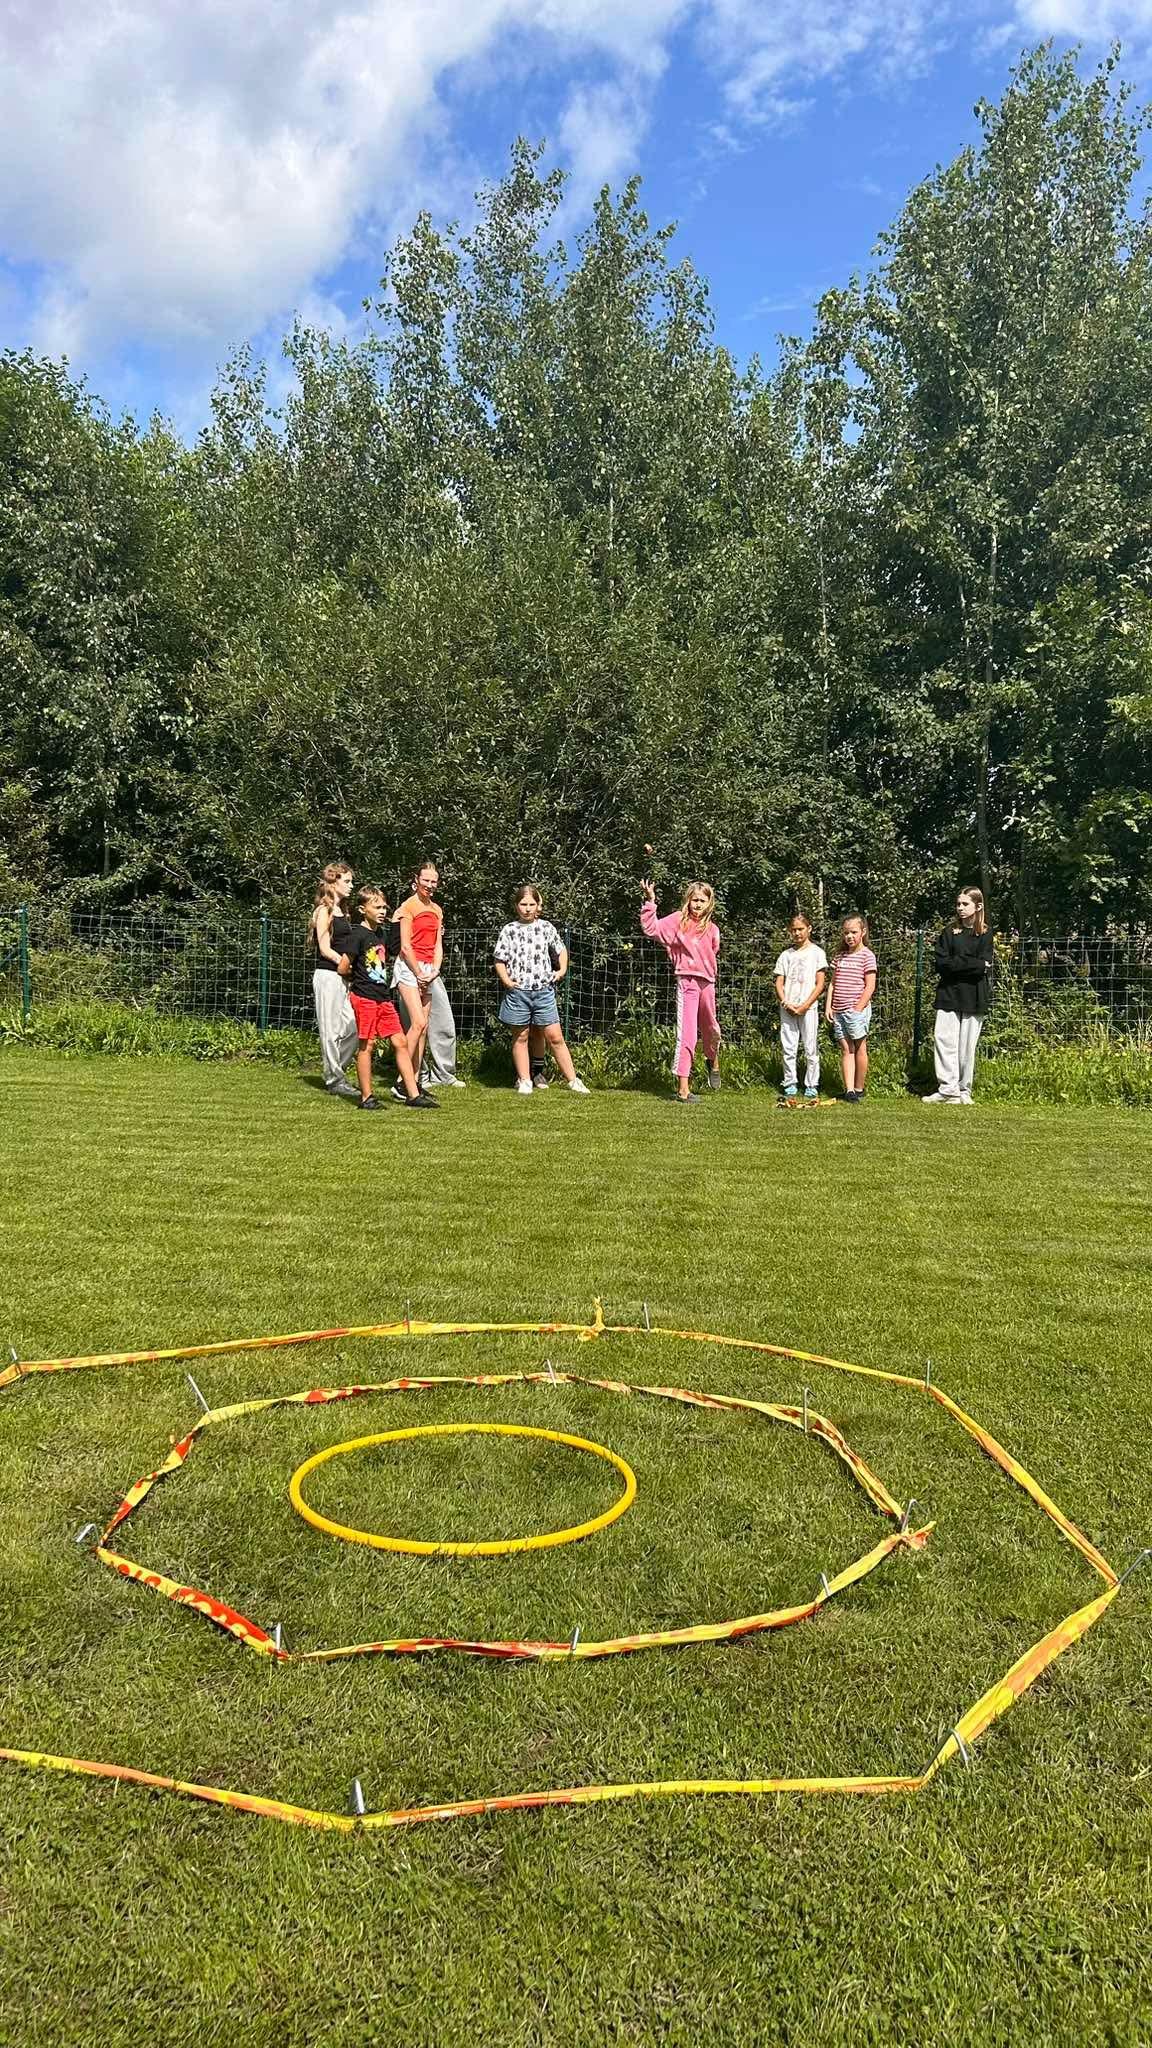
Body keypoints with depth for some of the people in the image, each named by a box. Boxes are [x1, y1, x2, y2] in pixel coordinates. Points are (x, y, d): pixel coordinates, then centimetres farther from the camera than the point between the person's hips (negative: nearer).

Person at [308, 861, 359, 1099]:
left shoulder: (342, 911, 18)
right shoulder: (324, 911, -7)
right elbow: (326, 949, -12)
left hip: (343, 976, 8)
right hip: (328, 975, -8)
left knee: (354, 1027, 6)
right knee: (331, 1031, -2)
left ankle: (334, 1072, 18)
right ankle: (334, 1080, 4)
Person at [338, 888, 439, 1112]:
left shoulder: (380, 933, 13)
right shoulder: (357, 935, -11)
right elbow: (343, 968, -12)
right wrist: (358, 977, 5)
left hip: (383, 997, 8)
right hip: (364, 998, -8)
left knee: (400, 1042, 4)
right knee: (366, 1045, -1)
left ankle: (413, 1094, 6)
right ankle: (366, 1097, 8)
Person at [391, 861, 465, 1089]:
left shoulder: (437, 910, 16)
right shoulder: (408, 906, -5)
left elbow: (438, 945, 13)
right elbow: (405, 947, -11)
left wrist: (434, 971, -2)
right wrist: (419, 975, -11)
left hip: (429, 971, 7)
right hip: (409, 968, -7)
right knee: (419, 1023, -16)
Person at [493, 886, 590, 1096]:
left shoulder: (546, 927, 6)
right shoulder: (509, 930, 2)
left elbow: (561, 950, 20)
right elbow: (499, 960, 4)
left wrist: (562, 970, 6)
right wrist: (506, 980, -9)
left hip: (544, 990, 0)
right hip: (518, 991, 0)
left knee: (555, 1037, 0)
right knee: (520, 1037, 8)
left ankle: (573, 1080, 5)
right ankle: (524, 1080, 18)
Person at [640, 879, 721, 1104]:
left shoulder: (712, 929, 10)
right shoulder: (678, 920, -2)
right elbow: (651, 929, -10)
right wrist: (650, 902, -14)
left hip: (707, 982, 5)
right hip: (686, 980, -5)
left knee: (710, 1028, 21)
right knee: (686, 1034, -10)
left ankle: (713, 1062, 53)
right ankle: (683, 1087, -9)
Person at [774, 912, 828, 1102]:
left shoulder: (816, 952, 3)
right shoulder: (786, 955, 13)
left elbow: (820, 984, -2)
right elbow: (779, 982, 10)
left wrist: (805, 1006, -10)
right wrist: (785, 1003, -7)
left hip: (808, 1007, -3)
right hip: (787, 1008, 3)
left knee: (811, 1049, -2)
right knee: (788, 1049, 2)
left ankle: (811, 1088, 6)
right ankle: (790, 1088, 8)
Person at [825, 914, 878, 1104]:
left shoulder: (867, 955, -5)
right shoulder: (840, 956, 13)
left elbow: (870, 986, -9)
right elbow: (832, 983, 15)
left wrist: (858, 1008, -13)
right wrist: (828, 1006, 5)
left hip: (857, 1009, -6)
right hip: (838, 1010, 6)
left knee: (859, 1049, 2)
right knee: (846, 1049, 2)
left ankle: (859, 1090, 10)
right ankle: (849, 1090, 0)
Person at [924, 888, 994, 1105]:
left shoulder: (985, 935, 4)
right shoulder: (948, 932, 10)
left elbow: (983, 967, -8)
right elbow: (941, 964, -2)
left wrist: (956, 963, -9)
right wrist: (972, 964, -9)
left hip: (974, 998, -2)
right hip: (949, 995, 2)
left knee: (967, 1046, 1)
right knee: (942, 1039, -9)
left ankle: (964, 1091, 11)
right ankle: (948, 1089, -9)